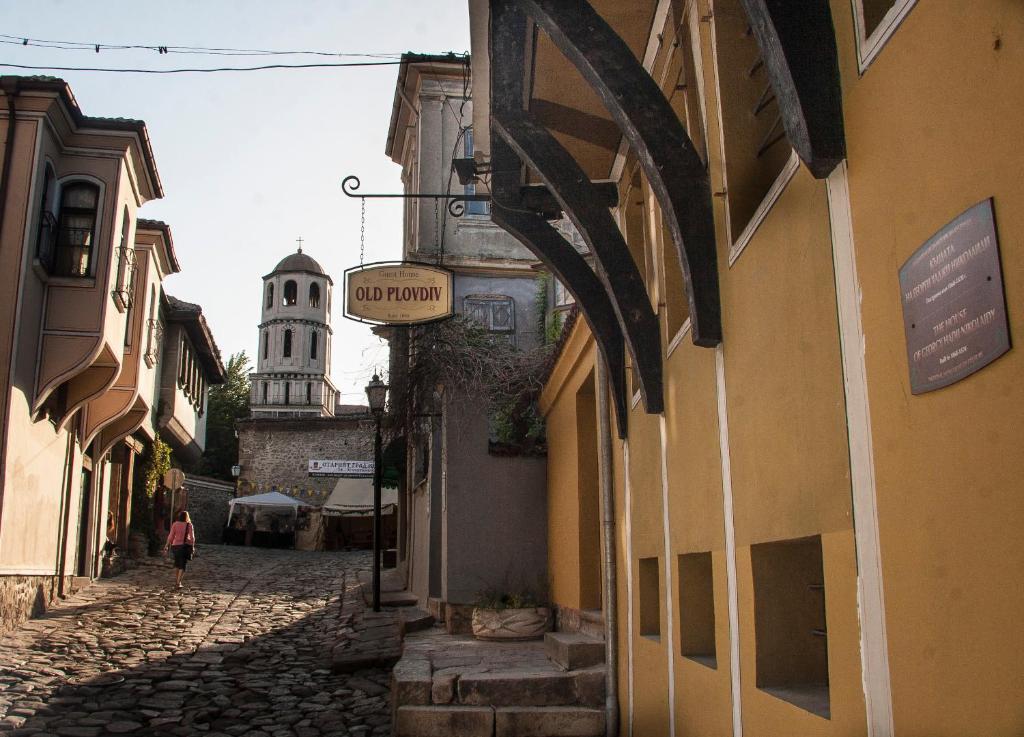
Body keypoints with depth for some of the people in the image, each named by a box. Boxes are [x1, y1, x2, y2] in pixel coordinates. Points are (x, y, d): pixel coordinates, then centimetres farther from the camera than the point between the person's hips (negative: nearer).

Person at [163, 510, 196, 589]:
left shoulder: (175, 524, -2)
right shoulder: (189, 525, -7)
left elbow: (171, 536, -3)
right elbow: (192, 537, -9)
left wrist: (166, 545, 7)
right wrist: (193, 546, 1)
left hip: (176, 545, 3)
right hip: (185, 546, -3)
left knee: (177, 563, 21)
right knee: (183, 565, 2)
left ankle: (176, 581, 27)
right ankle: (178, 582, -8)